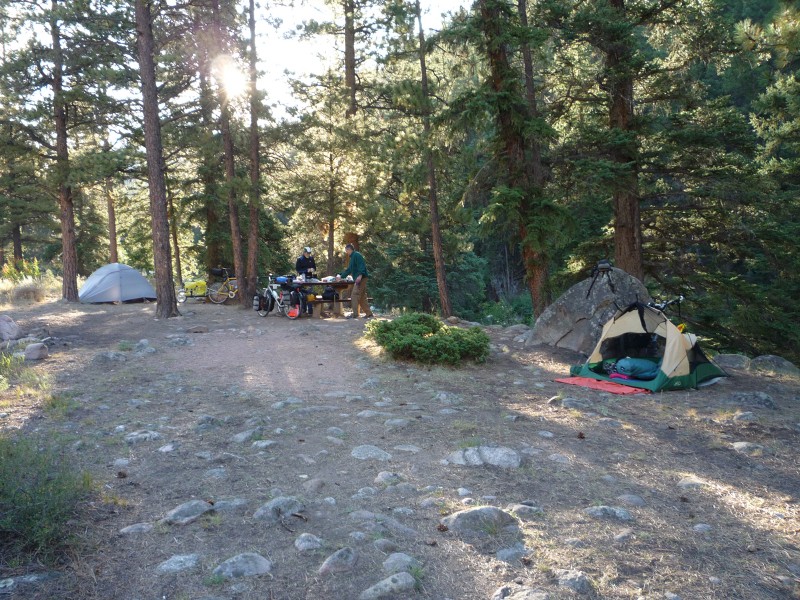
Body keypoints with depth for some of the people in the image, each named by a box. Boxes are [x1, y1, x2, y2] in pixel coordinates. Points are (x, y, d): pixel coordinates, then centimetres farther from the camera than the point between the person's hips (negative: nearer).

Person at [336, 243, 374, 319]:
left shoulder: (356, 255, -7)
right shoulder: (352, 257, 24)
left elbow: (362, 265, -20)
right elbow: (349, 270, 30)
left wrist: (360, 275, -29)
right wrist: (341, 276, 29)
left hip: (361, 278, -10)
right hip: (357, 279, 10)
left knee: (354, 295, -12)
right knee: (362, 297, 10)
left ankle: (355, 314, -14)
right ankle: (369, 313, 12)